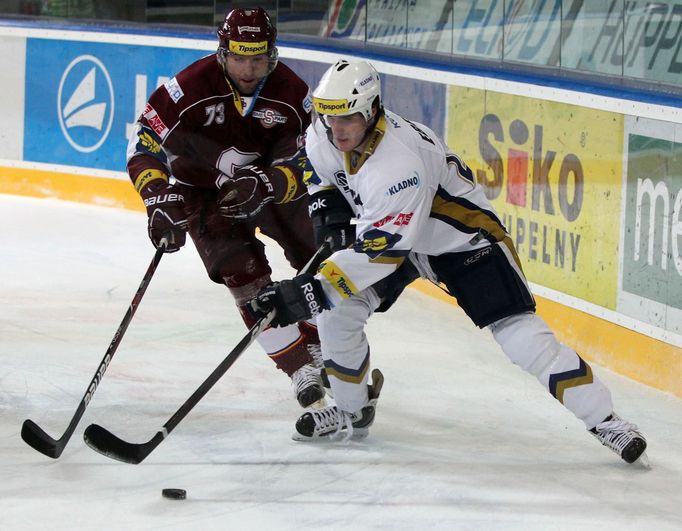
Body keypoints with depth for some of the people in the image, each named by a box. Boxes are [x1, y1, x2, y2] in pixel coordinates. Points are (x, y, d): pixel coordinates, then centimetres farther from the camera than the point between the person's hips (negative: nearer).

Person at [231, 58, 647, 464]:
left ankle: (603, 420, -10)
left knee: (520, 335, -18)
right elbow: (316, 166, 13)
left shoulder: (399, 162, -38)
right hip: (387, 227, 8)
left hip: (464, 238, -8)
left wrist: (316, 288, -43)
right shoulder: (324, 135, -14)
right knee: (336, 309, -6)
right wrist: (326, 201, -5)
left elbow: (382, 250, -40)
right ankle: (353, 411, 15)